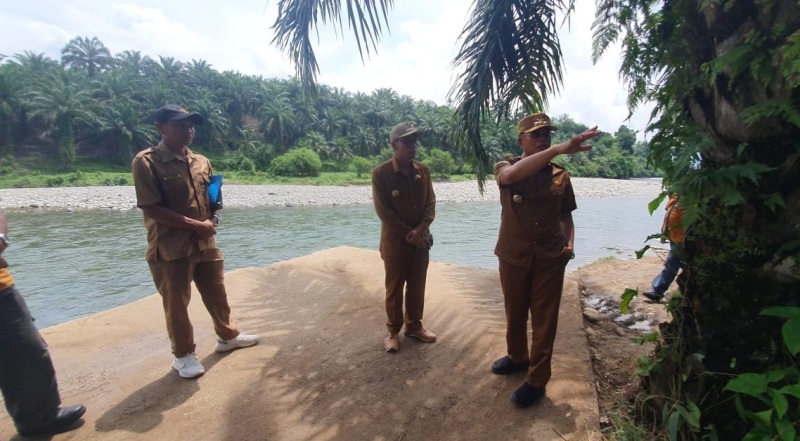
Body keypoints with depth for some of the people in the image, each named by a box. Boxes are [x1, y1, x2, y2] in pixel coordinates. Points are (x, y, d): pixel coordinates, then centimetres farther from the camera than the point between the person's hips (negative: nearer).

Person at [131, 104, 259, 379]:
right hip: (170, 248, -6)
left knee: (217, 294, 18)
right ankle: (183, 355, 27)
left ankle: (227, 336, 38)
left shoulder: (201, 161, 8)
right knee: (176, 304, 8)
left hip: (205, 243, 6)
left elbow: (214, 200, 17)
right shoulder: (146, 162, -11)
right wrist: (195, 225, -17)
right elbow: (152, 209, -17)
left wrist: (213, 221, -4)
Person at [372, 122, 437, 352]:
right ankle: (393, 331, 25)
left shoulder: (422, 170, 3)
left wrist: (420, 230, -13)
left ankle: (414, 325, 32)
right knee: (394, 288, 8)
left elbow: (431, 203, 2)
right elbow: (383, 211, -13)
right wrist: (407, 233, -13)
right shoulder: (381, 173, -12)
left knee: (417, 286, 14)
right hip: (395, 240, -4)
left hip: (421, 239, 4)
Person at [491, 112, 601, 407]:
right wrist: (559, 149, -40)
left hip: (550, 258, 0)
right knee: (514, 313, 17)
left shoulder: (560, 176, 1)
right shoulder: (506, 167, -5)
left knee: (544, 320, 6)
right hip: (514, 256, 0)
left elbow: (565, 215, 12)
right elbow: (510, 175, -32)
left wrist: (570, 243, -7)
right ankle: (517, 357, 42)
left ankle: (537, 380, 22)